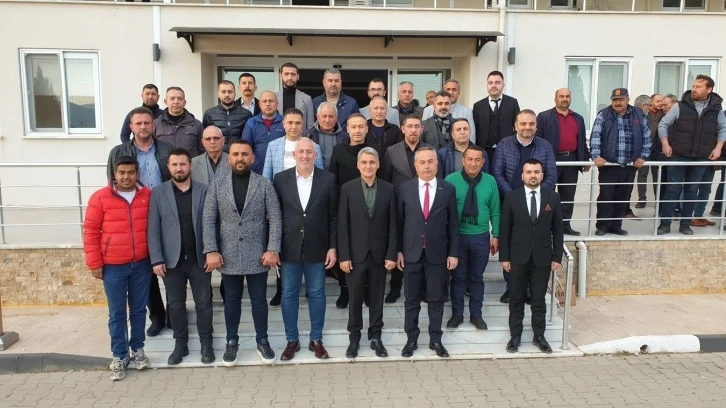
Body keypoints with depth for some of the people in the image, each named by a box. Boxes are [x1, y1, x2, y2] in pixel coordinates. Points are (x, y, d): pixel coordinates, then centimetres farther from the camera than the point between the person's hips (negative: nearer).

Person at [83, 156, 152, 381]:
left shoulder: (148, 196, 1)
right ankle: (119, 356, 19)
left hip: (142, 264, 2)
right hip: (113, 266, -1)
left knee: (139, 309, 13)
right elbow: (91, 231, -2)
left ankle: (138, 349, 28)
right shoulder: (100, 198, -5)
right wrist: (94, 263, -4)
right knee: (117, 313, 7)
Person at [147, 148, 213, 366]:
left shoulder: (204, 191, 0)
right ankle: (180, 344, 27)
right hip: (171, 260, 1)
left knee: (204, 304, 8)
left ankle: (206, 344, 23)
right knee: (175, 305, 12)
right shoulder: (158, 193, 1)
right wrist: (157, 259, -8)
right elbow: (153, 229, -2)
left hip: (199, 259, -1)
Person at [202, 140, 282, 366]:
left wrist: (273, 249, -12)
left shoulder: (264, 184, -2)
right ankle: (231, 342, 29)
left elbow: (275, 219, -5)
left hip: (257, 255, -1)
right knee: (231, 300, 14)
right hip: (229, 256, 1)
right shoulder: (217, 185, 2)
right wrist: (211, 250, -9)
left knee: (259, 299, 10)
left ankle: (262, 341, 25)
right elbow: (208, 220, -1)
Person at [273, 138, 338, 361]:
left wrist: (333, 247, -3)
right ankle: (292, 340, 24)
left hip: (317, 247, 0)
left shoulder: (328, 179, -2)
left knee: (317, 293, 10)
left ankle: (316, 339, 25)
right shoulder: (280, 179, -1)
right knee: (289, 294, 9)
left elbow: (333, 216, 0)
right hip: (289, 247, 1)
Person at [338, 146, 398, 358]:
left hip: (379, 254, 1)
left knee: (377, 298, 10)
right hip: (356, 253, -1)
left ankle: (375, 337, 23)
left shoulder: (388, 189, 1)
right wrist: (343, 256, -8)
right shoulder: (347, 189, -2)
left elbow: (393, 225, 0)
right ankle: (354, 337, 23)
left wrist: (391, 254, -4)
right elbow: (342, 225, -4)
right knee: (355, 298, 8)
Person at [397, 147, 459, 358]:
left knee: (436, 299, 9)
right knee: (412, 299, 9)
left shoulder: (448, 189, -1)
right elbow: (399, 222, 2)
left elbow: (453, 224, 1)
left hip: (438, 253, 0)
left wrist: (453, 253, -2)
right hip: (411, 252, 0)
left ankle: (435, 339, 23)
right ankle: (411, 339, 22)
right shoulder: (404, 188, -1)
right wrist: (398, 250, -1)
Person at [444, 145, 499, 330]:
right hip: (457, 236, -1)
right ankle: (457, 314, 25)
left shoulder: (490, 181, -3)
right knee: (458, 277, 10)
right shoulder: (450, 180, -10)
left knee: (477, 277, 14)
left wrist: (495, 236, 2)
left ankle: (476, 315, 28)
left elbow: (495, 211, 3)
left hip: (481, 237, 2)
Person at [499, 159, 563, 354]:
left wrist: (557, 257, 0)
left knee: (539, 299, 10)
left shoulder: (553, 197, 1)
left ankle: (539, 336, 24)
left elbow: (557, 230, 3)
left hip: (543, 257, 1)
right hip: (518, 257, -1)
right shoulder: (511, 197, -3)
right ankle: (515, 336, 21)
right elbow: (504, 230, -2)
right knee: (517, 299, 9)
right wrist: (504, 257, -5)